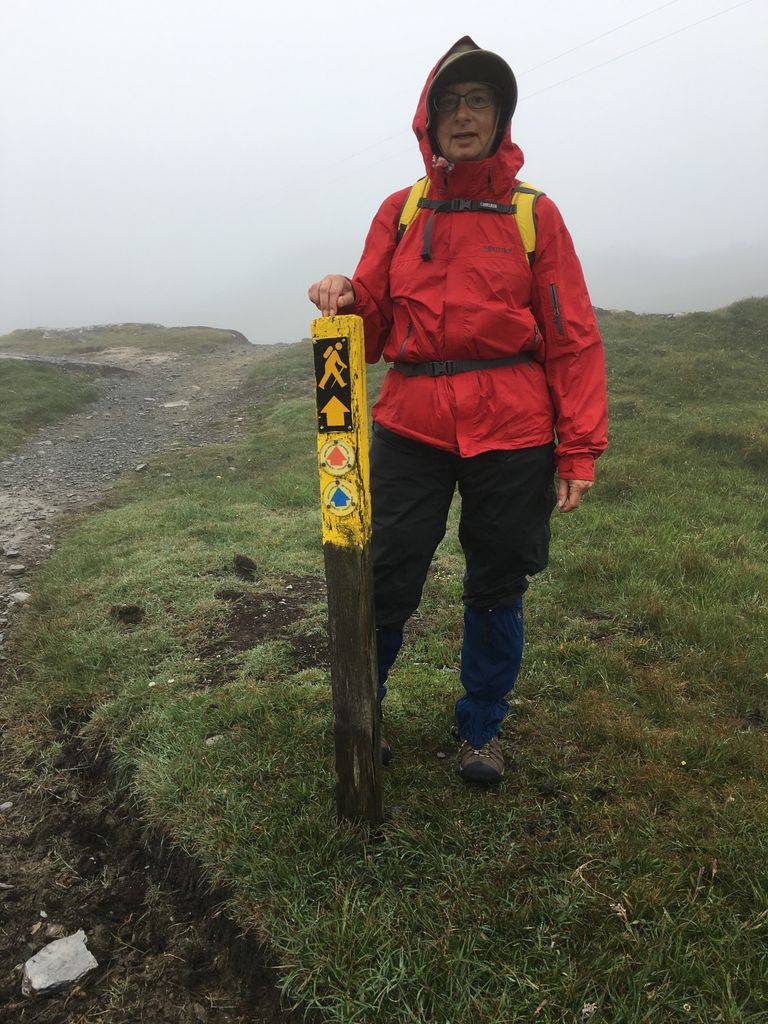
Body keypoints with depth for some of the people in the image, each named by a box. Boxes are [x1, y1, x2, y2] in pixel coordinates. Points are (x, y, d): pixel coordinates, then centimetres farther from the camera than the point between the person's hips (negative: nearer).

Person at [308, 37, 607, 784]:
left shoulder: (534, 215, 5)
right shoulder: (399, 212, 10)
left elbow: (573, 339, 2)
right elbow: (374, 328, 9)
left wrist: (580, 449, -5)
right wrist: (346, 299, -14)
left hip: (512, 434, 0)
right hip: (411, 427, 1)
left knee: (497, 592, 10)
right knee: (384, 584, 1)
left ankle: (481, 729, 33)